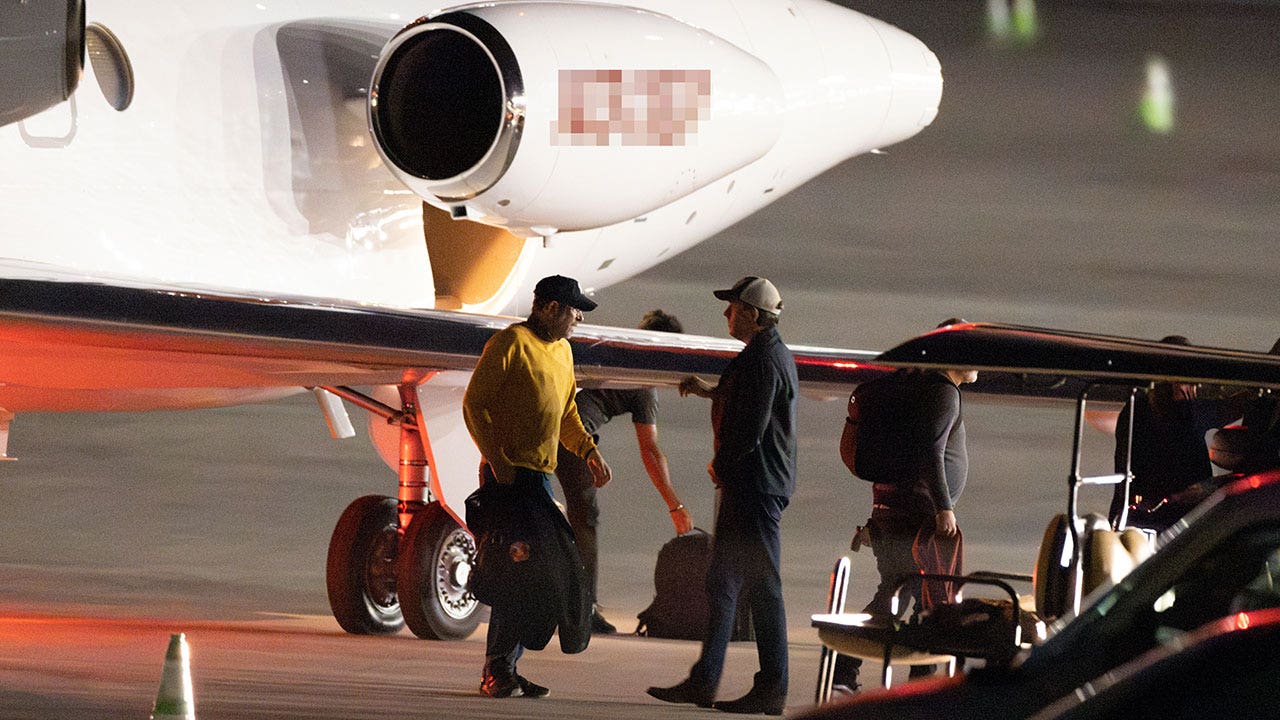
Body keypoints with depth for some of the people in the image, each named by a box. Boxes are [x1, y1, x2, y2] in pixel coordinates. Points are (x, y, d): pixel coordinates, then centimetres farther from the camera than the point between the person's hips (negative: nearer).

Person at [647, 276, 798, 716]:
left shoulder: (763, 360, -17)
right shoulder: (773, 353, 16)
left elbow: (751, 428, -22)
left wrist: (721, 464, -8)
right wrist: (711, 392, 23)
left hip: (756, 486, -11)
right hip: (747, 486, 11)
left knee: (762, 588, -7)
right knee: (722, 584, 12)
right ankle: (703, 683, 15)